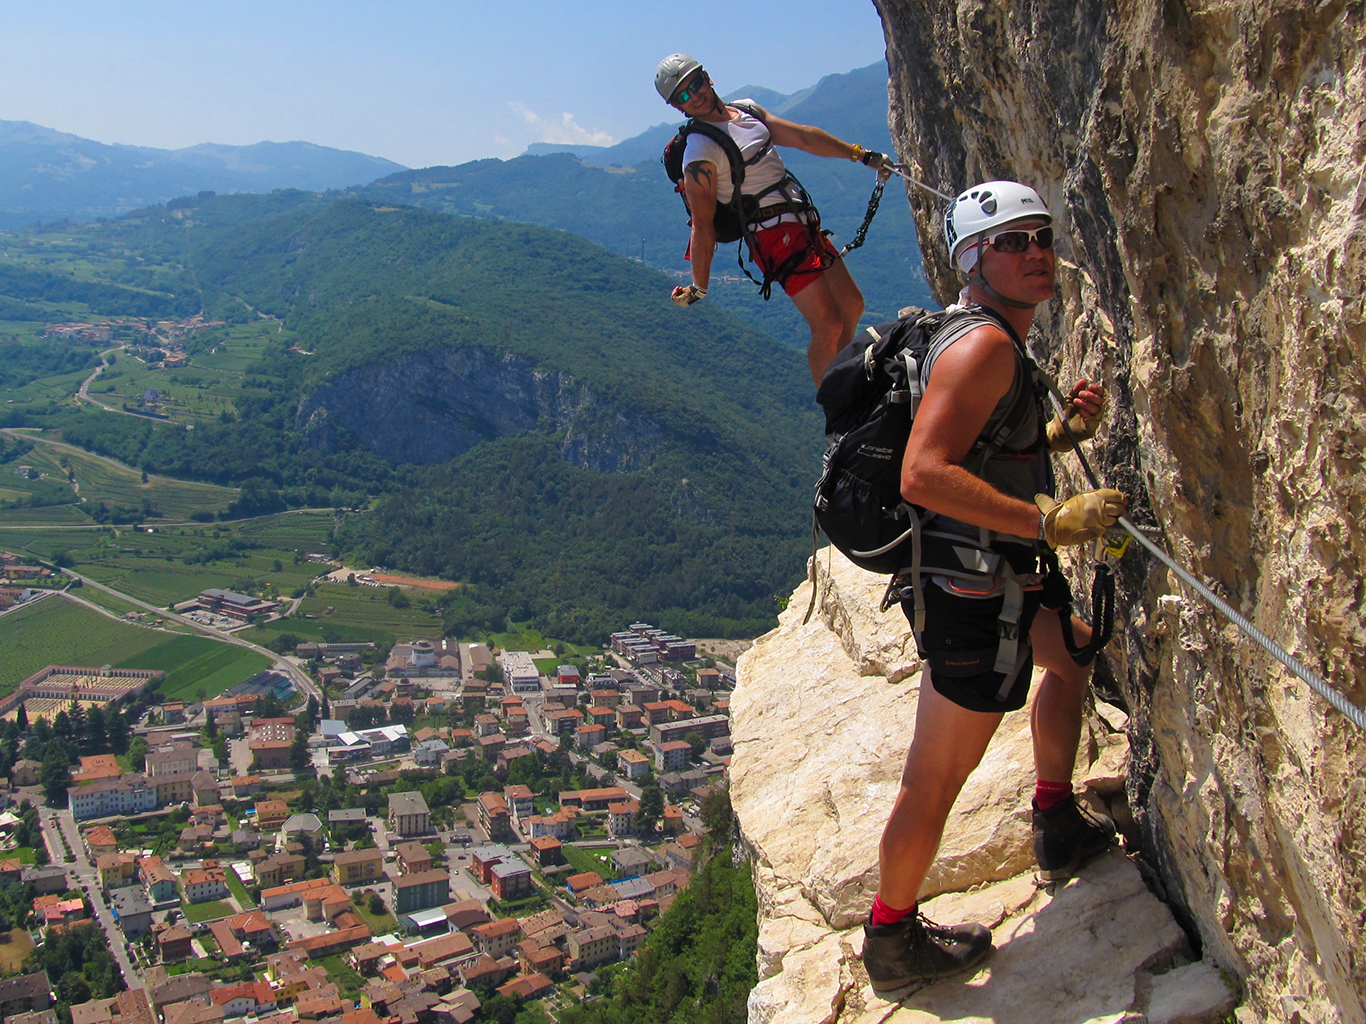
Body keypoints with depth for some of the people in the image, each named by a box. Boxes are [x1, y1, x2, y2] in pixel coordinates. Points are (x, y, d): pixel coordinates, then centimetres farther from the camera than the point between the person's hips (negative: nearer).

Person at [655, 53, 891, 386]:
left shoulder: (747, 109, 12)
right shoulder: (699, 152, -13)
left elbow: (803, 137, 17)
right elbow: (703, 224, -15)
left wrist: (863, 155, 20)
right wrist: (699, 287, -14)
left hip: (805, 224, 9)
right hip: (775, 235, -9)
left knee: (852, 307, 14)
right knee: (828, 325, -12)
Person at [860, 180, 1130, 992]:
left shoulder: (1002, 349, 13)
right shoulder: (984, 346, -21)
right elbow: (924, 475, -33)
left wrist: (1063, 432, 8)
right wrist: (1052, 521, -30)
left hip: (996, 580, 11)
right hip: (972, 598, -11)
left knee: (1075, 652, 32)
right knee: (936, 779, 1)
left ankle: (1059, 829, 44)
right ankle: (892, 941, 18)